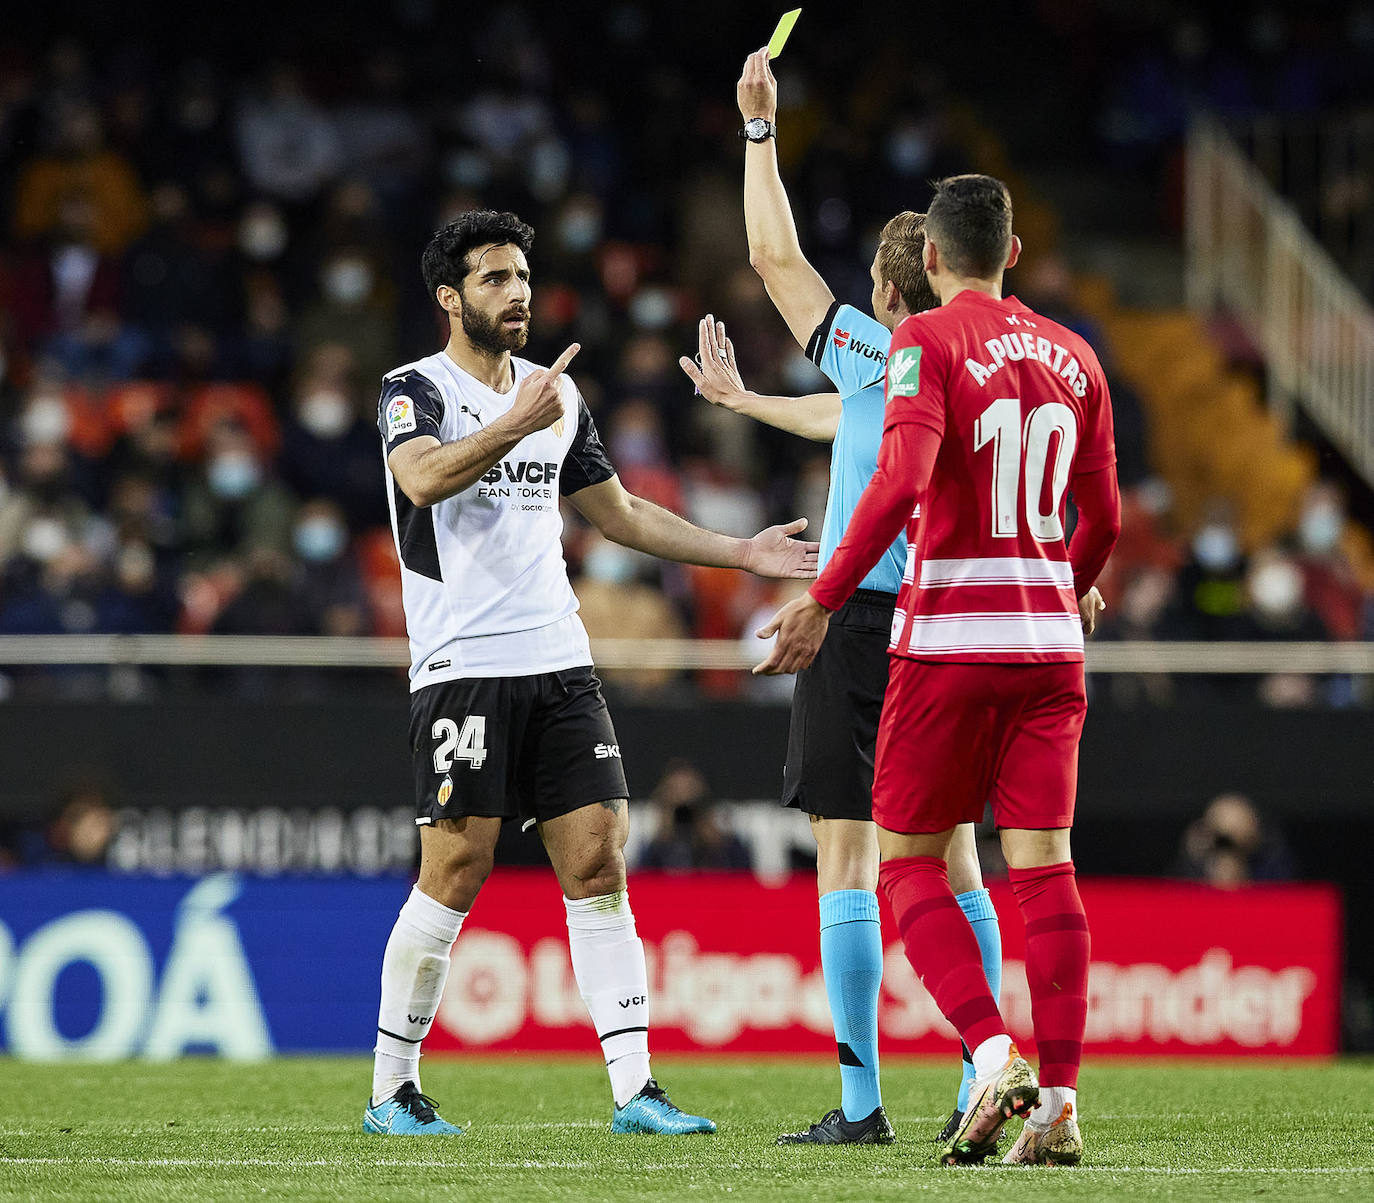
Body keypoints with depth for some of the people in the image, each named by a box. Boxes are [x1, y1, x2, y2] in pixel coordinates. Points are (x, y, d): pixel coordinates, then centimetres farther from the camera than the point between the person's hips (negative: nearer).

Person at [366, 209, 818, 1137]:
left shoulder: (558, 394, 17)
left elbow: (621, 513, 26)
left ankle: (634, 1087, -3)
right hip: (464, 667, -6)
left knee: (598, 864, -2)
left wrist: (743, 552, 19)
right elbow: (423, 478, -23)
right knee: (455, 875, -7)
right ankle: (392, 1089, 5)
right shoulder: (415, 389, -2)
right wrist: (517, 425, -35)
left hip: (560, 663, 6)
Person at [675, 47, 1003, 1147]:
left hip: (863, 624, -6)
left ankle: (862, 1101, -6)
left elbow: (775, 256, 2)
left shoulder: (871, 354, -8)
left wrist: (761, 129, 13)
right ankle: (981, 1091, 6)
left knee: (847, 862, -3)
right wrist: (740, 399, 40)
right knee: (953, 861, 9)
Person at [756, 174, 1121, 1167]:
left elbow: (901, 482, -19)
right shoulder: (1073, 356, 12)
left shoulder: (928, 341, -5)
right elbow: (1103, 519, 16)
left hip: (950, 637, -4)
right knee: (1043, 867, 2)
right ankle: (1059, 1101, -5)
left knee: (908, 861, 4)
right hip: (1049, 638, 5)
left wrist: (824, 600, -16)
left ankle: (995, 1054, -14)